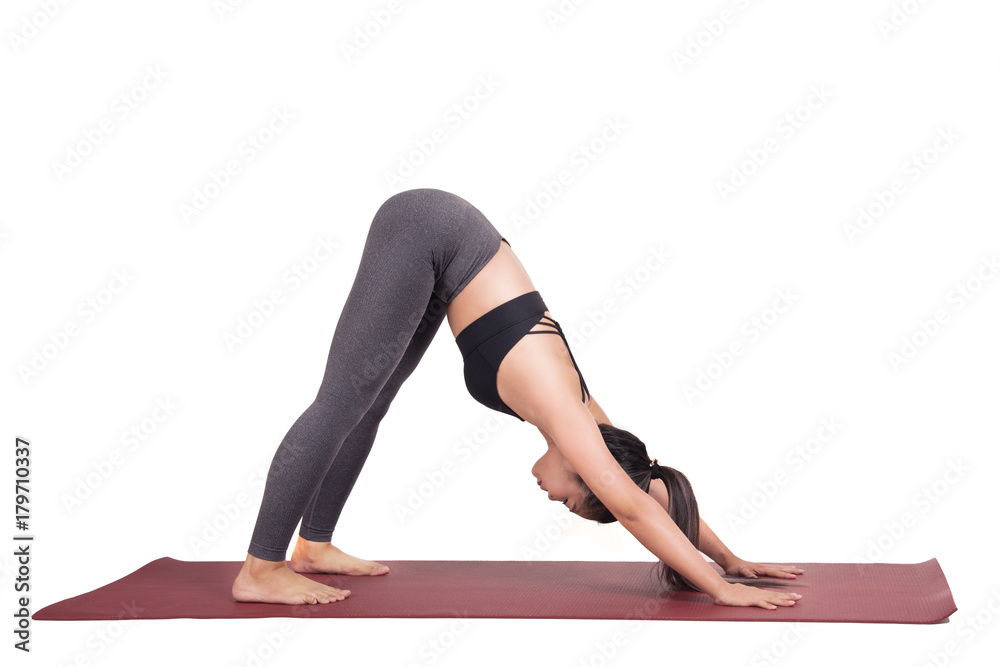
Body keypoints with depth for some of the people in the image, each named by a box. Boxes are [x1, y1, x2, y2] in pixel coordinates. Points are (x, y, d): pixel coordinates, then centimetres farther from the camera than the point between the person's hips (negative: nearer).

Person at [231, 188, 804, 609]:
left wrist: (733, 561, 12)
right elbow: (633, 505, -23)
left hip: (443, 249, 8)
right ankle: (261, 570, -5)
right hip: (425, 233, -7)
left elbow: (645, 492, 10)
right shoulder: (559, 406, -19)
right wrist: (721, 589, -22)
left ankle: (314, 546, 22)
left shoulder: (581, 416, 0)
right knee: (343, 404, -9)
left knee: (368, 405, 12)